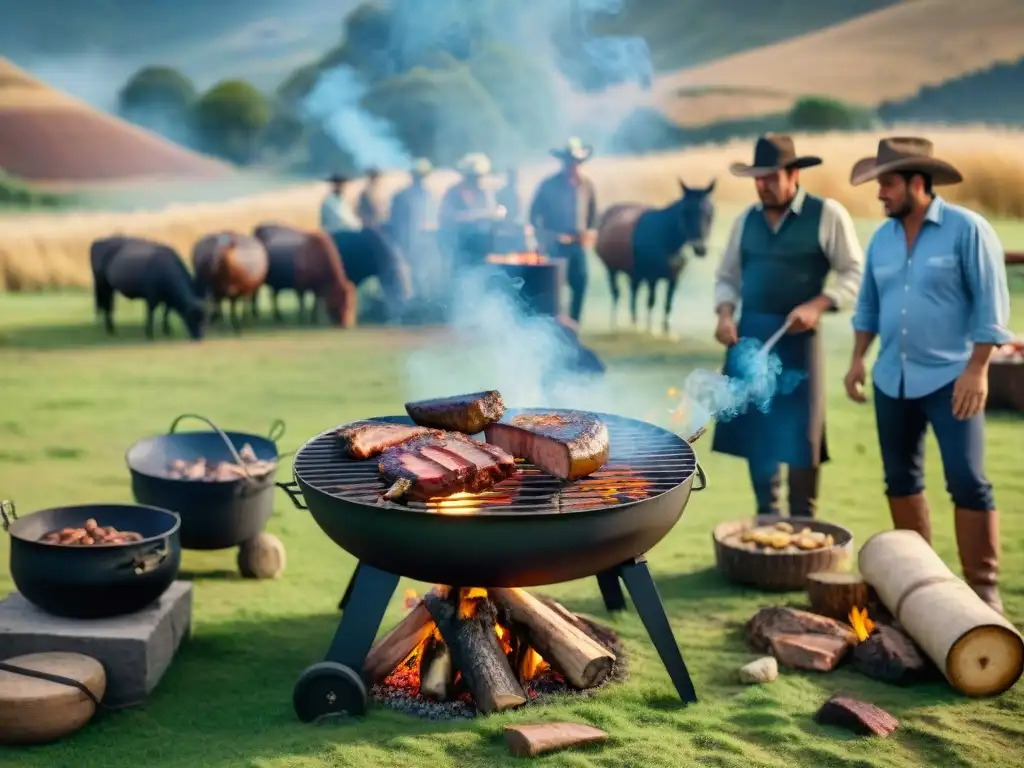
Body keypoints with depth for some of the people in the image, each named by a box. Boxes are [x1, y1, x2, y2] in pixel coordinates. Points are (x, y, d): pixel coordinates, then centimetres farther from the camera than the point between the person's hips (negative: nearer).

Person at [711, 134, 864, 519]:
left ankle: (802, 523, 10)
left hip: (796, 338, -5)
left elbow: (855, 274, -5)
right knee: (753, 429, 8)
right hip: (749, 335, 5)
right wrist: (725, 314, -3)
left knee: (799, 435, -2)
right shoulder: (747, 220, 10)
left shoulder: (827, 215, -5)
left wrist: (817, 305, -19)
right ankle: (766, 518, 22)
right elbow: (727, 276, 16)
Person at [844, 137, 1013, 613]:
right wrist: (857, 359, 9)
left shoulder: (966, 229, -9)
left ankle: (983, 586, 0)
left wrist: (977, 369, -17)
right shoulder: (882, 238, 9)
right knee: (900, 480, 12)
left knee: (967, 482, -7)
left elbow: (991, 305, -11)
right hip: (892, 380, 6)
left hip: (949, 378, -6)